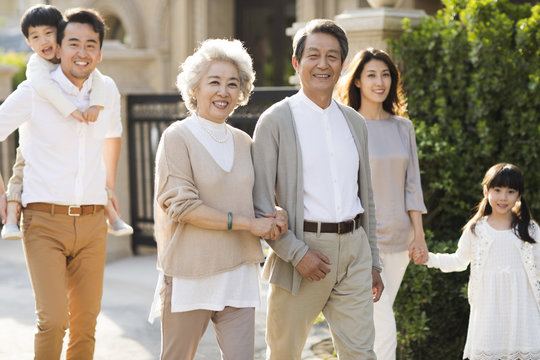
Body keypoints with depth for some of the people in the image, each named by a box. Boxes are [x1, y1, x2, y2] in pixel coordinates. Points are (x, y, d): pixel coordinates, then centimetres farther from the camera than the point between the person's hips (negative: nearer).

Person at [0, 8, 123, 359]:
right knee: (53, 321, -14)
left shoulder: (108, 91, 7)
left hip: (92, 224, 4)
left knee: (86, 323, 5)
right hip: (45, 221, -4)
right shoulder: (34, 92, -6)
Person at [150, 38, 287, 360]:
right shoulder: (177, 138, -4)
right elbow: (181, 206, -13)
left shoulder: (243, 142, 13)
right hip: (190, 274, -4)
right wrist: (247, 223, -15)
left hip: (239, 273, 5)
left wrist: (275, 215, -1)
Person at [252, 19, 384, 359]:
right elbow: (259, 205, -8)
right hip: (302, 251, -4)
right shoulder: (276, 121, -4)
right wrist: (297, 254, -15)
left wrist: (373, 263, 17)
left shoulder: (356, 123, 13)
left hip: (354, 250, 4)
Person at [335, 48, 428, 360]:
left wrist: (419, 234, 7)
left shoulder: (403, 127, 10)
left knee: (370, 323, 11)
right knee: (384, 326, -11)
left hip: (397, 237, 5)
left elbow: (412, 184, 11)